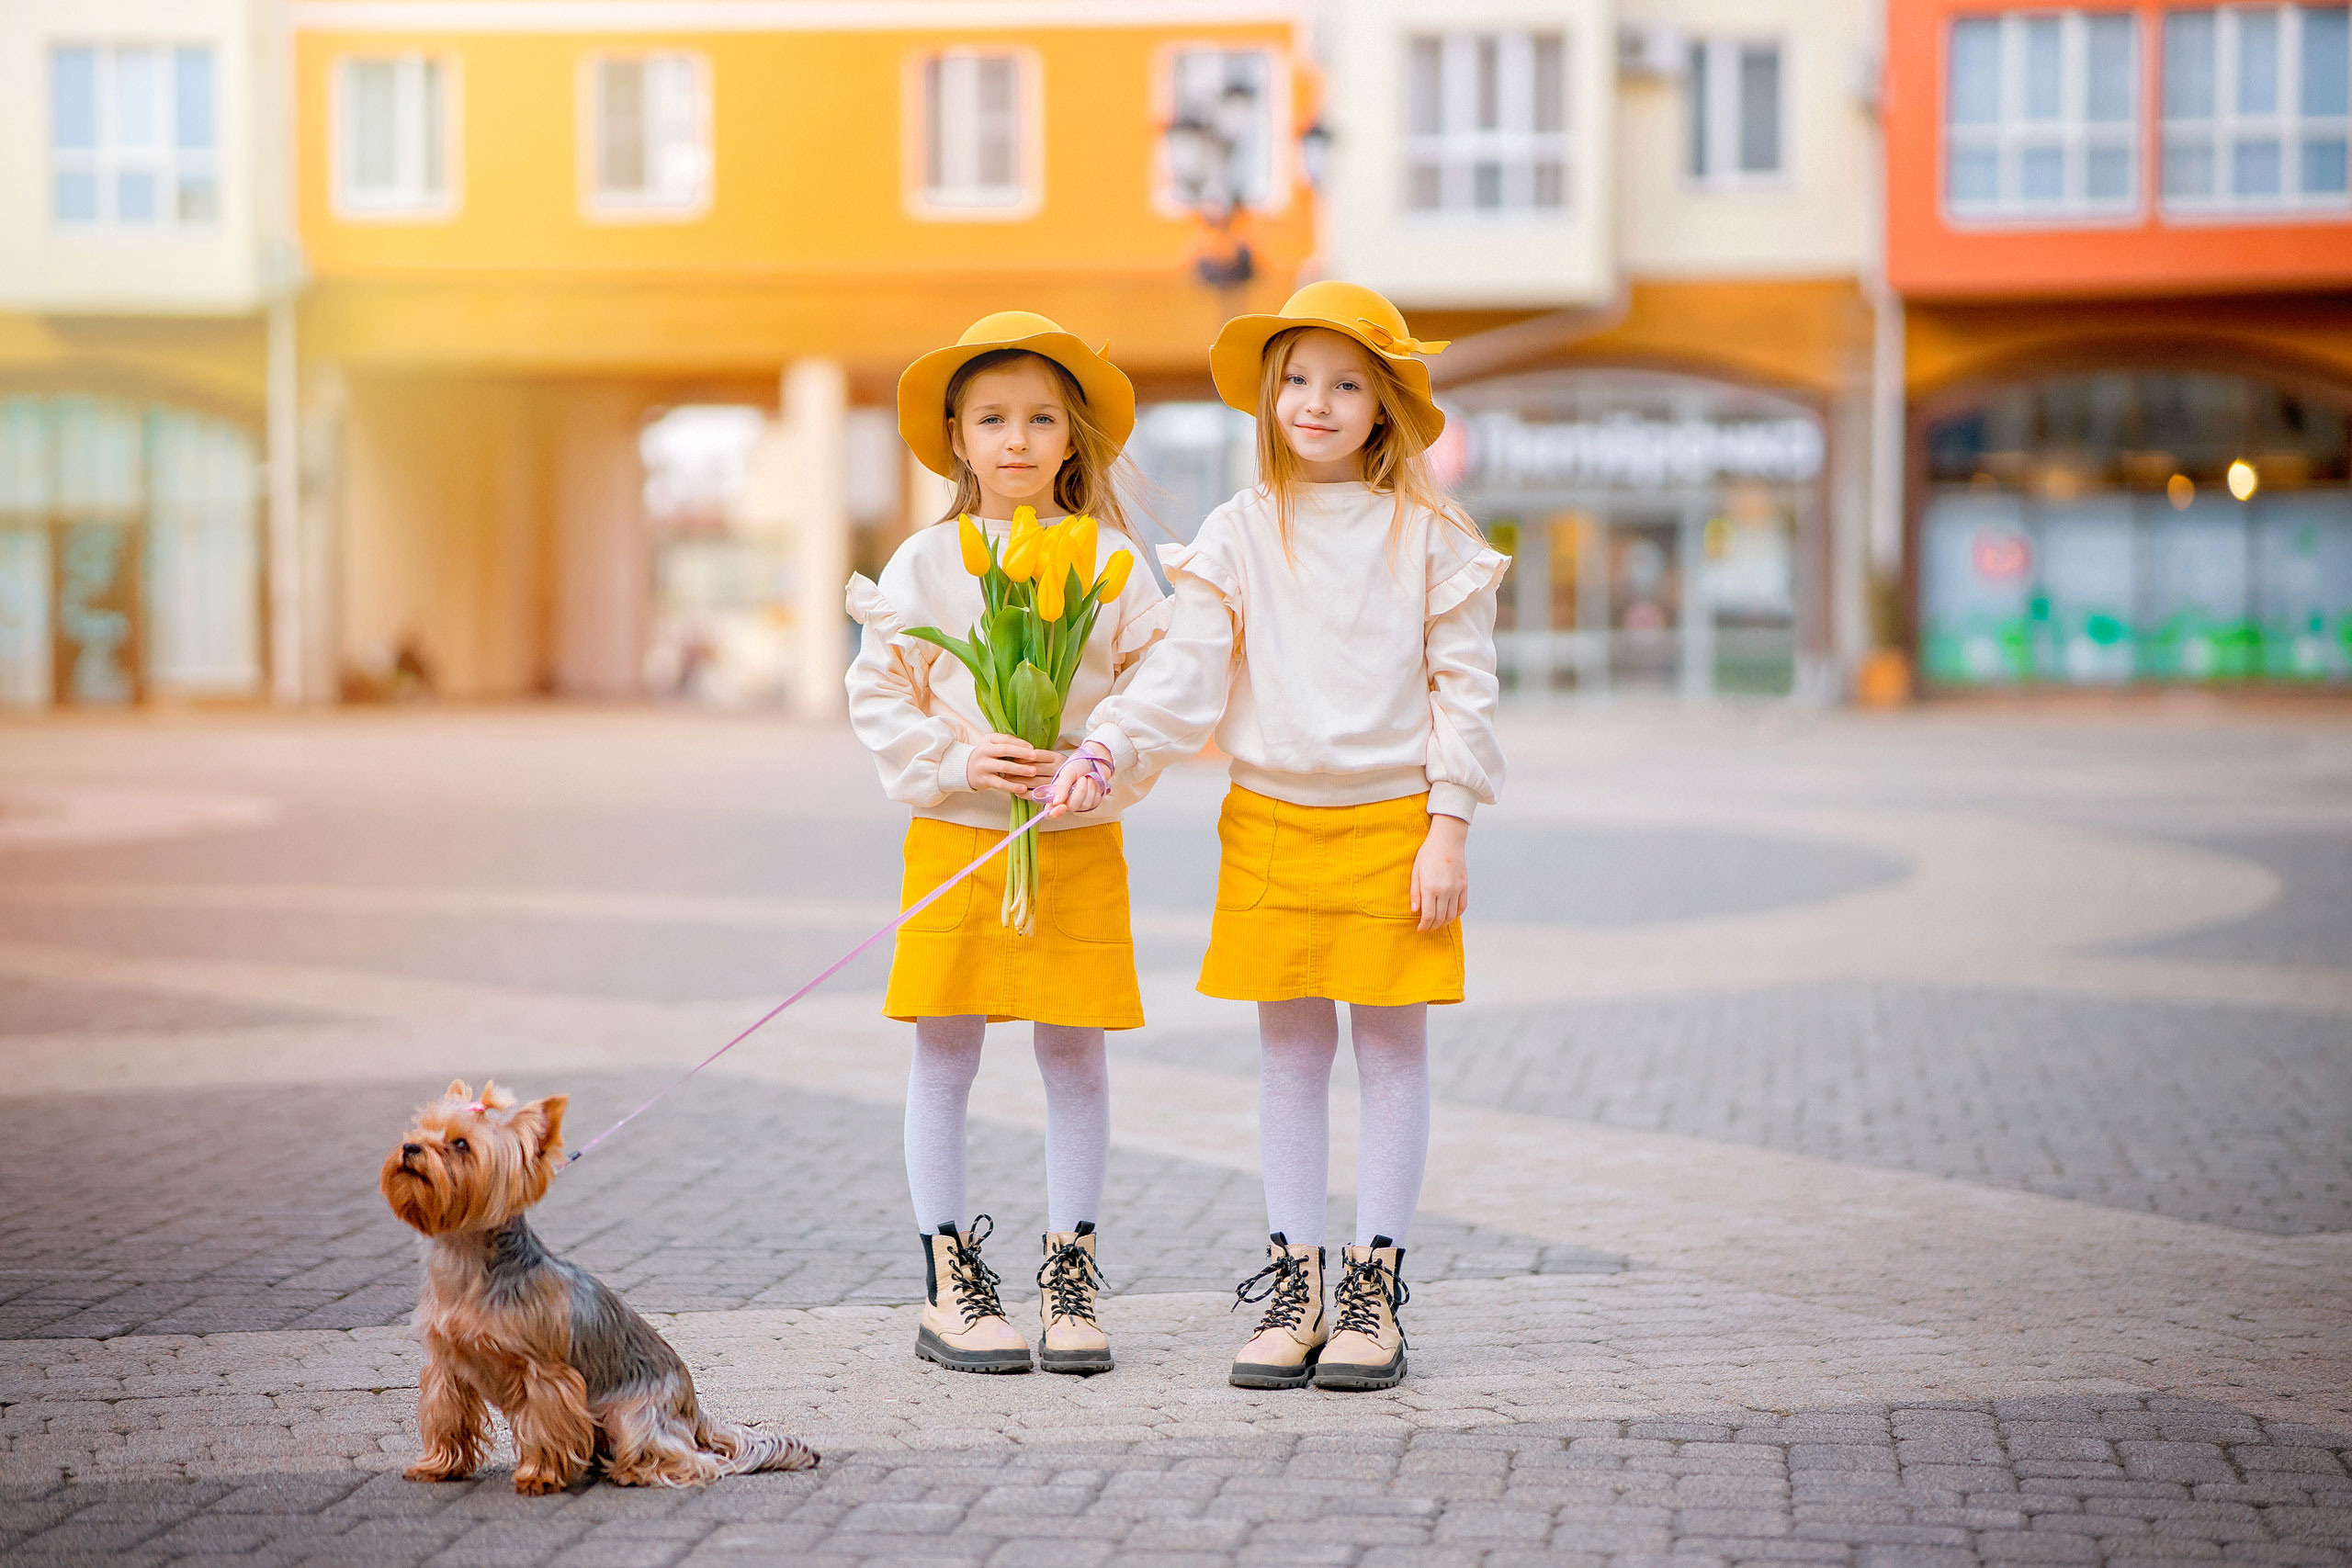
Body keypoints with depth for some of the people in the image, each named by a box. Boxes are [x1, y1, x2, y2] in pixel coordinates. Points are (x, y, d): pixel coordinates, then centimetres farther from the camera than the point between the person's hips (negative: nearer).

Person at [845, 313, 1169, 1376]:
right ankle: (948, 1284, 10)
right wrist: (957, 762, -12)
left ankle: (1070, 1274, 14)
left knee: (1073, 1053, 3)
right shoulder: (922, 566, 1)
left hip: (1080, 840, 0)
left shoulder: (1110, 562, 2)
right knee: (944, 1052, 2)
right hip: (954, 837, 0)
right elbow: (879, 696, 2)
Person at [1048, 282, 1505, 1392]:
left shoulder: (1429, 537, -1)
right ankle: (1293, 1284, 15)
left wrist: (1447, 830, -6)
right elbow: (1186, 674, -2)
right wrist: (1102, 753, -17)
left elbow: (1462, 690, 0)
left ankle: (1373, 1289, 11)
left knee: (1392, 1051, 3)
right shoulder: (1239, 535, 3)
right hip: (1272, 824, 2)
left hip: (1394, 826, -2)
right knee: (1290, 1054, 7)